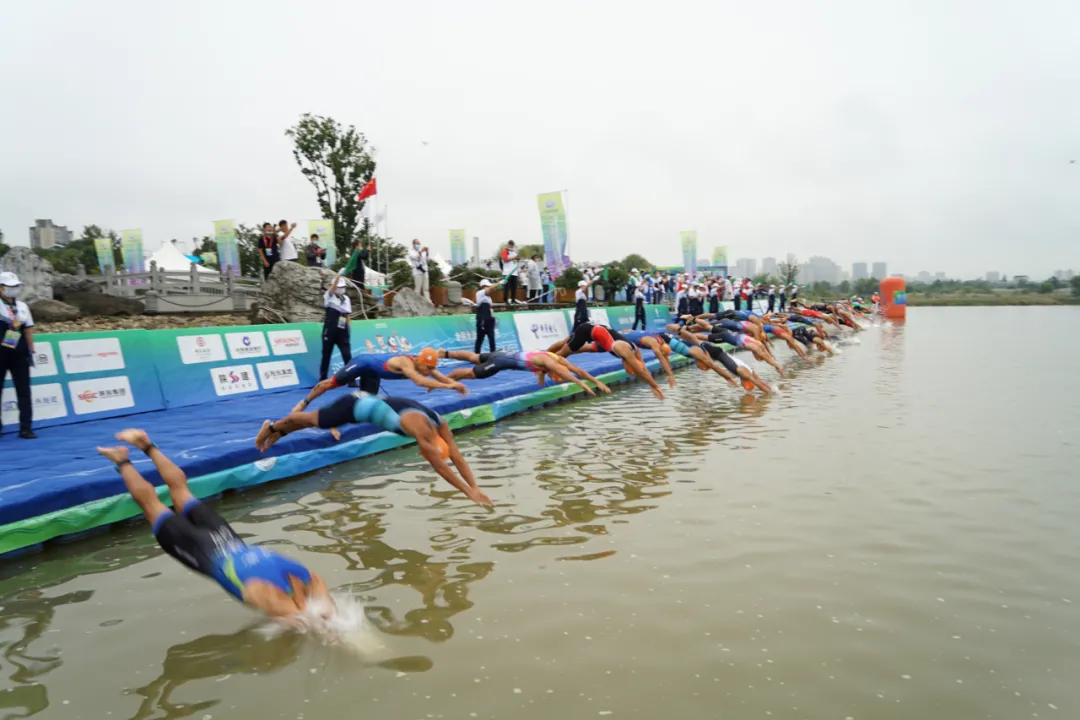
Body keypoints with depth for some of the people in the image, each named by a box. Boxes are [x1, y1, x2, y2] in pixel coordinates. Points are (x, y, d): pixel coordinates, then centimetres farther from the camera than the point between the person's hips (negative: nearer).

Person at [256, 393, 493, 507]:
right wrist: (468, 491, -36)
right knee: (313, 420, 16)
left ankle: (278, 431, 50)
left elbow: (457, 457, -13)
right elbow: (439, 466, -38)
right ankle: (272, 427, 42)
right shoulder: (418, 425, -39)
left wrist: (474, 487, -20)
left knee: (315, 420, 27)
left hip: (369, 403, 8)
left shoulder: (440, 424, -17)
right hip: (358, 405, -8)